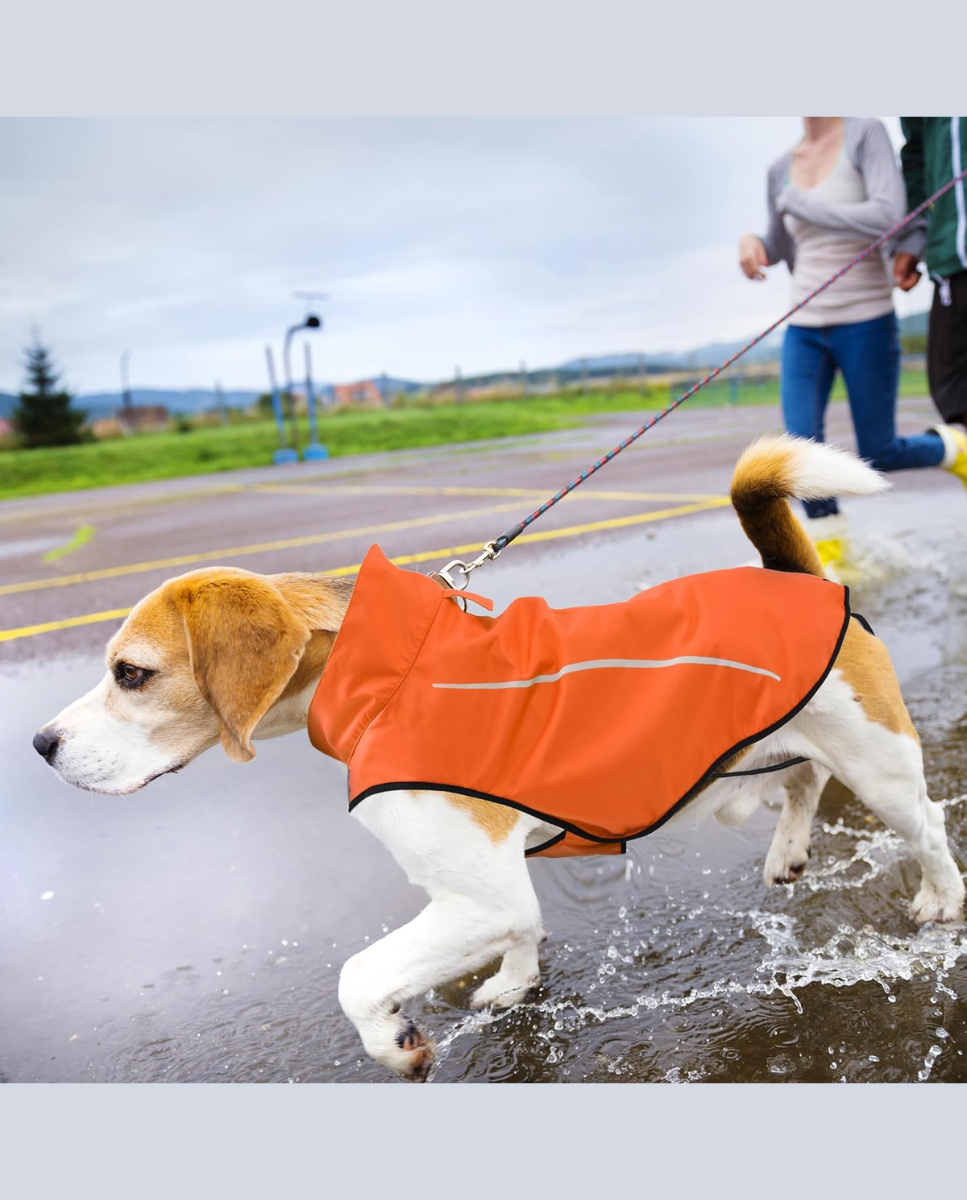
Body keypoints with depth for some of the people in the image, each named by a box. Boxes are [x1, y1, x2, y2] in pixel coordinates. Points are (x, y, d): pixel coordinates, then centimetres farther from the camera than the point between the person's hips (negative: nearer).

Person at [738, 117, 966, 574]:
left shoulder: (867, 134, -9)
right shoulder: (781, 170, 7)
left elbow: (888, 218, -24)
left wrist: (800, 201, -18)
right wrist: (752, 242, -3)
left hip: (866, 324, -4)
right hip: (804, 328, 4)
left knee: (878, 457, 2)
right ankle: (829, 544, 7)